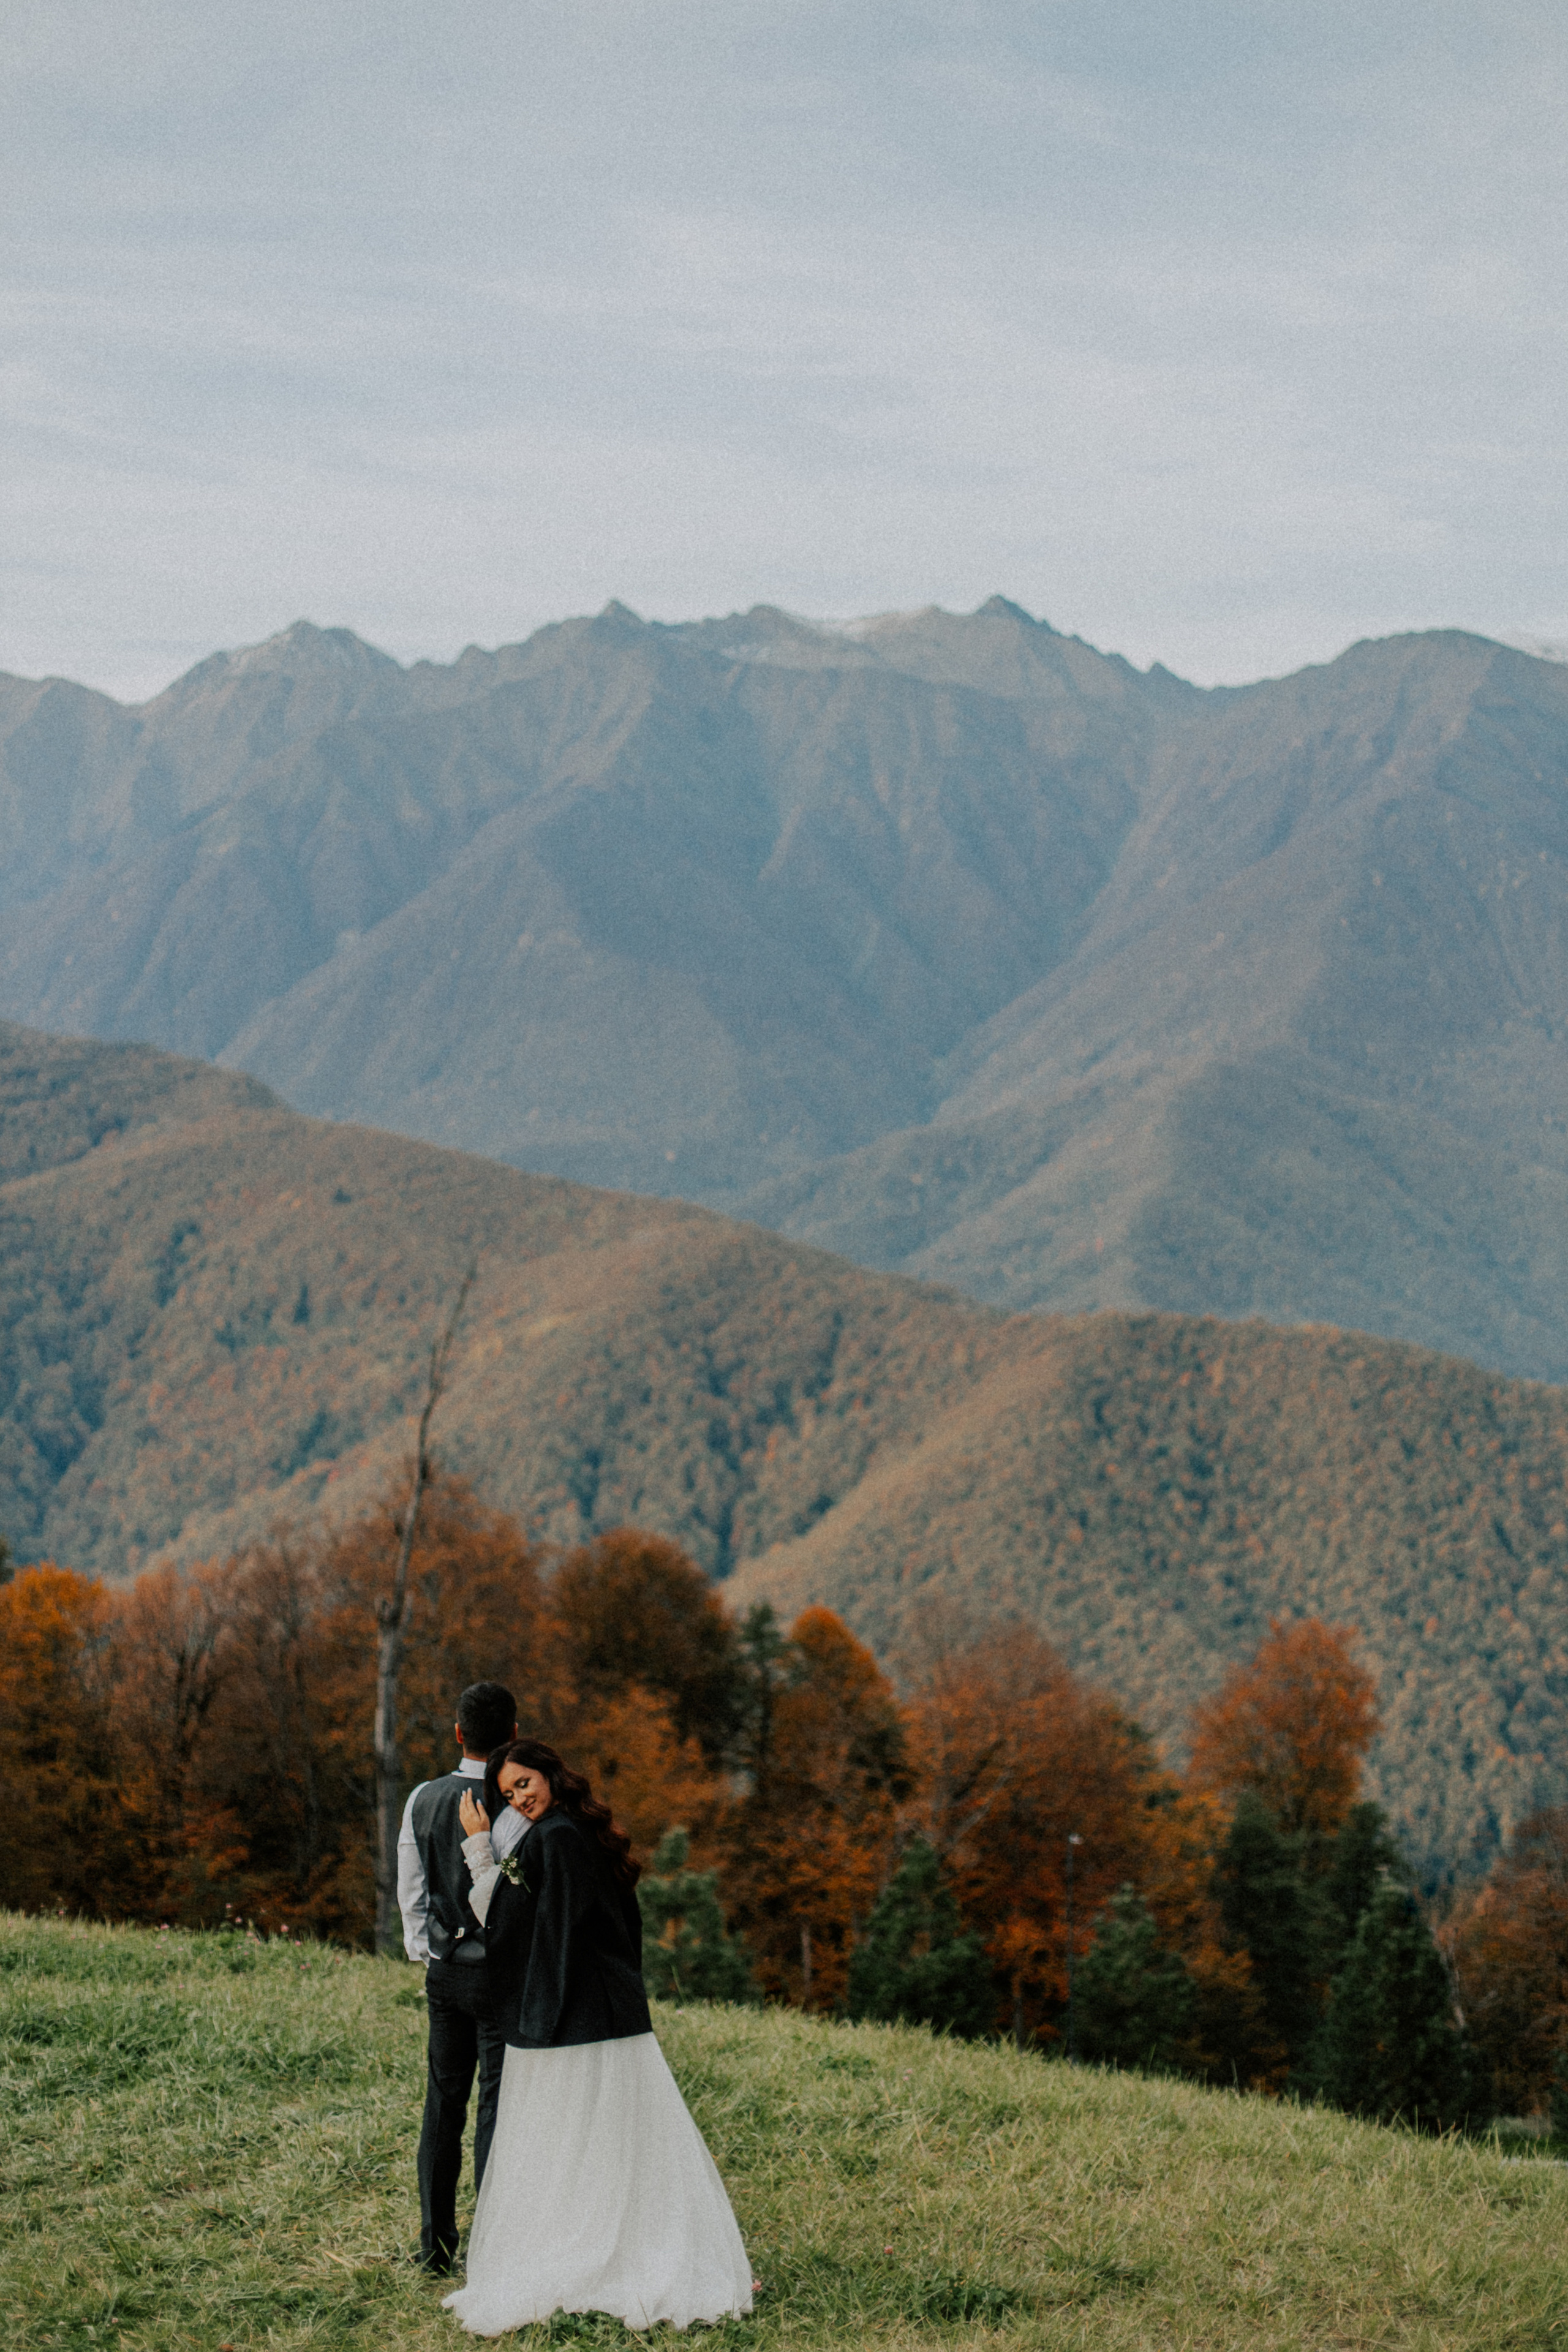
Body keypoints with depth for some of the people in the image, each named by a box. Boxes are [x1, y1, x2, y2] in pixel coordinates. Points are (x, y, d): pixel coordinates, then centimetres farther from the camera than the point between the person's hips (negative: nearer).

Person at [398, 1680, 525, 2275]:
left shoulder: (422, 1800, 3)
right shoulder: (511, 1809, -16)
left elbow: (410, 1890, 9)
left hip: (443, 1968, 6)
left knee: (443, 2100, 13)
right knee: (499, 2104, -1)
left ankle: (436, 2241, 19)